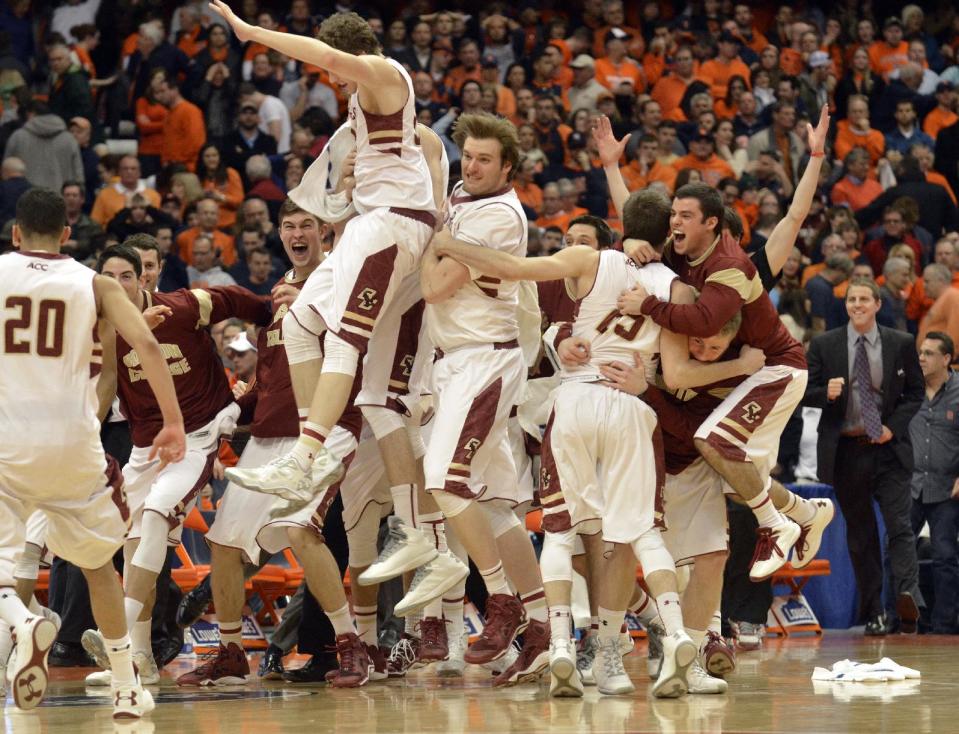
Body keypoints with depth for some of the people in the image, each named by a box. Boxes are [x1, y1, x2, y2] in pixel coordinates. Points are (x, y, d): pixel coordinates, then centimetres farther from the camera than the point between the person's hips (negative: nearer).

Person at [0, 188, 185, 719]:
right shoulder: (93, 284, 6)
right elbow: (146, 344, -6)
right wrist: (174, 422, -4)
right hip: (73, 441, 2)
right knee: (97, 561, 20)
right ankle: (126, 689, 20)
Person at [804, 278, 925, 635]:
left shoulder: (900, 344, 4)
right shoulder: (823, 345, 4)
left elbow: (915, 392, 9)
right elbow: (806, 392, 5)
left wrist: (894, 426, -6)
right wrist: (826, 393, -18)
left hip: (889, 448, -1)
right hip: (846, 451, 1)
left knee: (899, 526, -15)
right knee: (860, 535, 6)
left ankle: (907, 595, -28)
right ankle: (873, 613, 10)